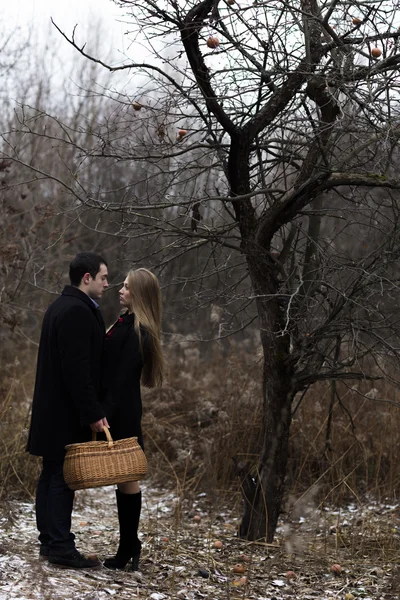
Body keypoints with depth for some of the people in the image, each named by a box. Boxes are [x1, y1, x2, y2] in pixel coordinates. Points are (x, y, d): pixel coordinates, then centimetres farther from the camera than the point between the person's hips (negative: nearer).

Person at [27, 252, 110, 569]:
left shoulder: (61, 306, 15)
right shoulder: (78, 311, -18)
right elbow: (77, 368, -23)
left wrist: (92, 409, 18)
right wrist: (93, 414, -20)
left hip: (53, 410, 10)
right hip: (67, 413, -10)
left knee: (52, 474, 13)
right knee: (63, 476, -5)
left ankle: (50, 541, 20)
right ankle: (61, 547, -1)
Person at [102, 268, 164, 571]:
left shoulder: (137, 331, -15)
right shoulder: (126, 323, 13)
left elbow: (124, 378, -19)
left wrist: (107, 415, -21)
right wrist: (104, 411, 15)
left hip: (123, 413, -9)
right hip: (120, 410, 9)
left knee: (126, 477, -1)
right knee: (123, 478, 13)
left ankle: (128, 548, 7)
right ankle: (130, 545, 20)